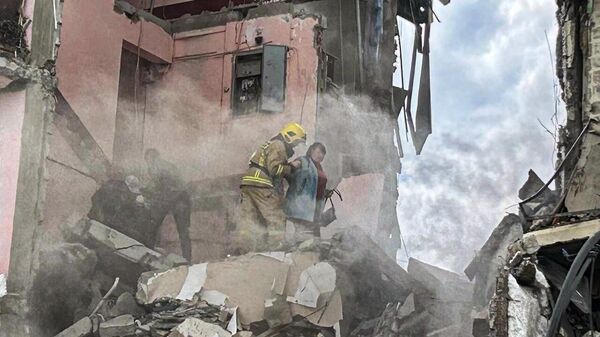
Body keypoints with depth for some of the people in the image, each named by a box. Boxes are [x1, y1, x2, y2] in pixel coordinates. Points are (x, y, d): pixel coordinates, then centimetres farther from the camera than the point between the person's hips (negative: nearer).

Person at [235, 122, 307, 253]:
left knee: (248, 219, 5)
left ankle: (241, 250, 1)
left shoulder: (271, 145, 30)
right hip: (261, 185, -10)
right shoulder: (278, 145, -3)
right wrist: (291, 166, -3)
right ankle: (276, 250, -9)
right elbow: (274, 169, -14)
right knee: (276, 218, -5)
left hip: (248, 184, 10)